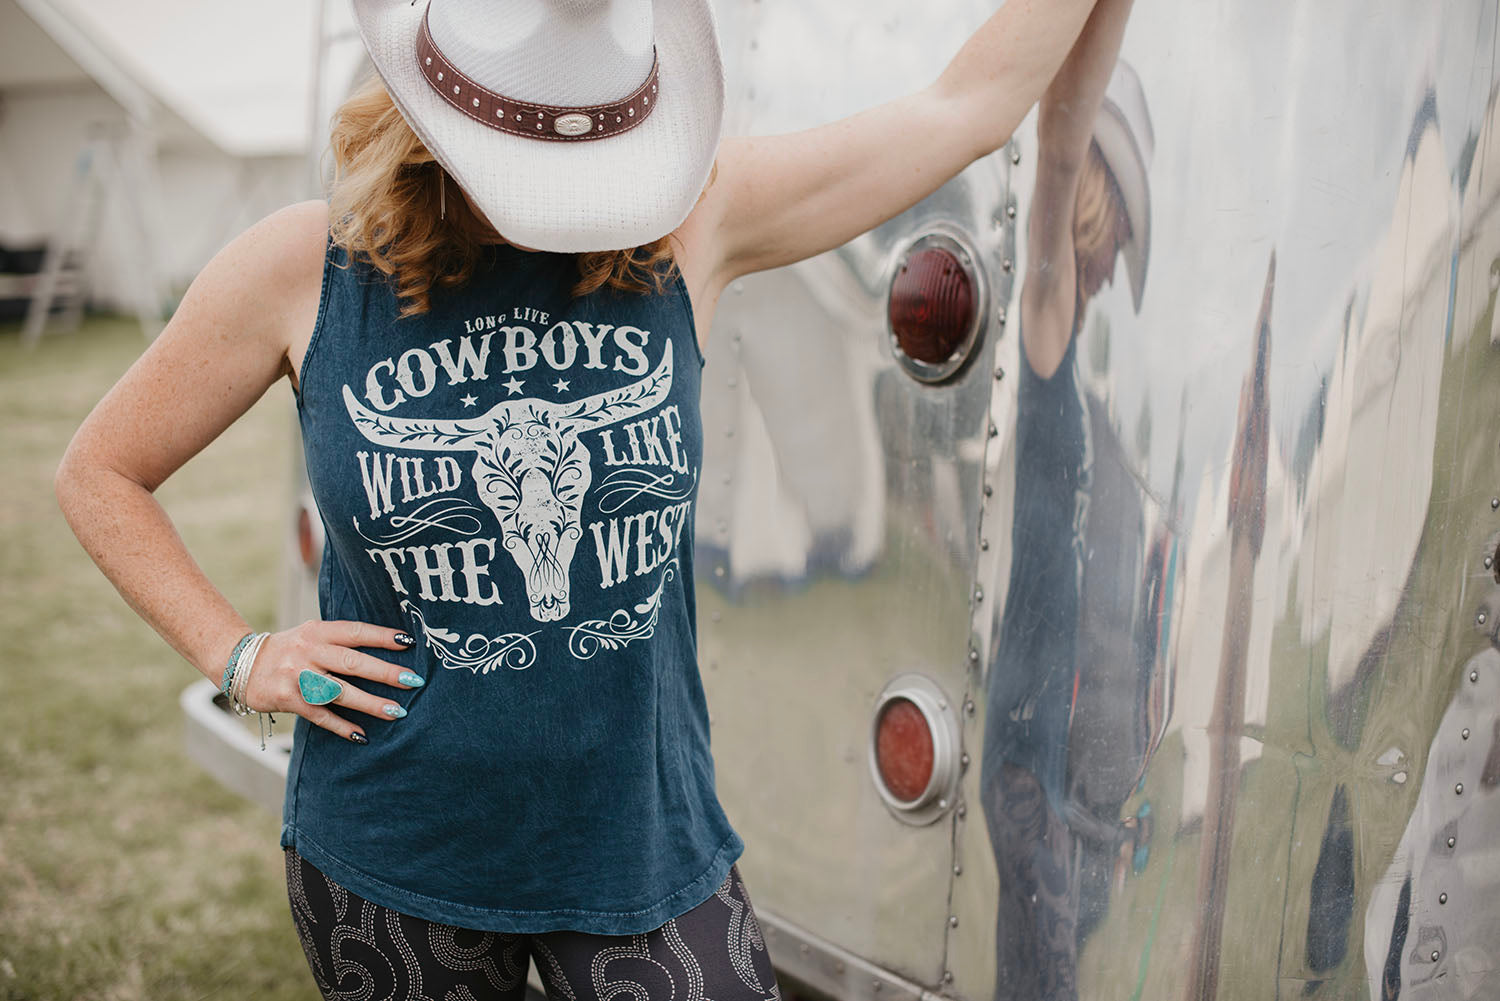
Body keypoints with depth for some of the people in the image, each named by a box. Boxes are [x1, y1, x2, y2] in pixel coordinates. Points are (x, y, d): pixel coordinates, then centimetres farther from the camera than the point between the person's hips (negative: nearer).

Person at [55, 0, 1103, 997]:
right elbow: (101, 474, 4)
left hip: (644, 849, 1)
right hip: (390, 866, 0)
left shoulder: (690, 225, -8)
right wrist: (240, 657, -4)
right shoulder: (304, 268, -9)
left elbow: (968, 103, -3)